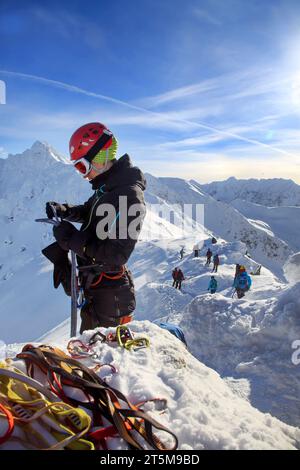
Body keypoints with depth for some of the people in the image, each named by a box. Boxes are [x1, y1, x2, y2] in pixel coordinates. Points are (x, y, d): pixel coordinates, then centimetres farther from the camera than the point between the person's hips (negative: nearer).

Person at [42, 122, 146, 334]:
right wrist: (64, 210, 3)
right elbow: (89, 211, 23)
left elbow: (117, 255, -30)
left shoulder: (128, 195, -27)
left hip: (109, 291, -10)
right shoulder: (107, 187, 3)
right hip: (95, 283, 10)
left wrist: (72, 239, -26)